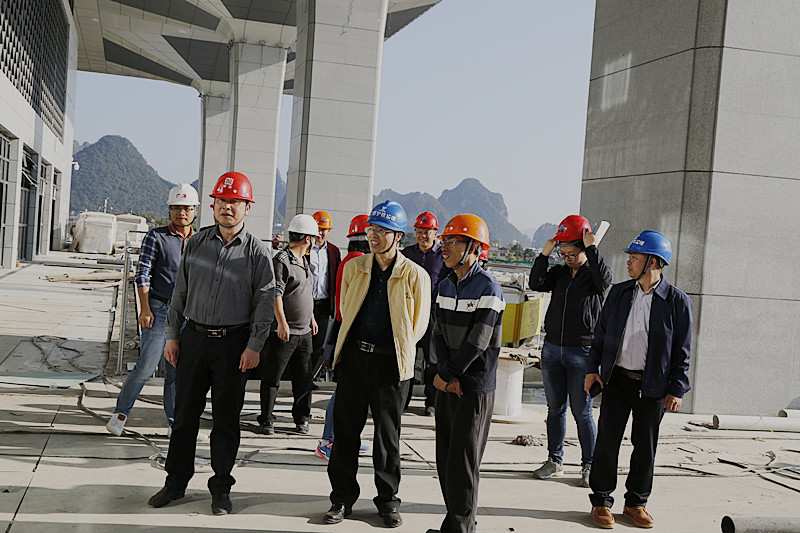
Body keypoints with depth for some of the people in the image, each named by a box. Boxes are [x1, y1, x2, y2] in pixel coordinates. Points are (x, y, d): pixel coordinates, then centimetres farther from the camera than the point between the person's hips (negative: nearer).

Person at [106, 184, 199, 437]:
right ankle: (121, 412, 11)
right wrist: (145, 309, -12)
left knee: (177, 371, 9)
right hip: (159, 310, -4)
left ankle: (176, 423, 17)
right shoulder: (156, 237, -1)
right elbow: (142, 274, -5)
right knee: (147, 366, -7)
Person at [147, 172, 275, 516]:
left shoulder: (258, 251, -2)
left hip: (233, 343, -3)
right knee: (185, 413, 8)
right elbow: (180, 291, 11)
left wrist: (254, 347, -9)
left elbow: (265, 301, -3)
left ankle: (221, 487, 18)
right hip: (194, 336, 3)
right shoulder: (196, 243, 7)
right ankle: (176, 481, 22)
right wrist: (172, 335, 7)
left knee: (226, 417, 5)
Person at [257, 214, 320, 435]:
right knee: (272, 378, 3)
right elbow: (276, 294, -22)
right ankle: (266, 420, 13)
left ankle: (302, 419, 22)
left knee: (303, 378, 11)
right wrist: (281, 322, -29)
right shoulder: (281, 260, -14)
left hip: (304, 332, 8)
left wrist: (311, 317, 29)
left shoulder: (304, 260, 15)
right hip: (283, 332, -8)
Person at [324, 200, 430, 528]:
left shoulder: (415, 276, -5)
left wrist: (397, 350, 8)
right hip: (353, 356, 3)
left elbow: (418, 324, 4)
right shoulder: (353, 267, 5)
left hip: (391, 362, -3)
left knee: (388, 434, 7)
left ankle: (388, 501, 23)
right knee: (345, 429, 7)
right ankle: (342, 498, 21)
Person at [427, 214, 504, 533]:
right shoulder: (445, 285, 10)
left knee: (463, 462, -3)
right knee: (444, 456, 11)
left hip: (475, 386, -7)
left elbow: (478, 342, -17)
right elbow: (439, 332, 6)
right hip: (447, 384, 7)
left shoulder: (488, 288, -14)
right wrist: (448, 374, -7)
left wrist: (446, 374, -10)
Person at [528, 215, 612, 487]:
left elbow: (604, 279, -24)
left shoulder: (593, 273, -2)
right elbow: (536, 284, -5)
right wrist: (545, 254, -11)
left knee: (582, 412, 0)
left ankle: (589, 465, 12)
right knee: (555, 408, 11)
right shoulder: (559, 272, 10)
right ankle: (554, 461, 21)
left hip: (582, 353, -5)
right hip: (552, 349, 5)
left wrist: (592, 249, -22)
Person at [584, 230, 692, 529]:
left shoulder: (677, 301, -4)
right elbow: (601, 333, 13)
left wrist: (677, 389, -6)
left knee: (645, 447, 8)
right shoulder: (618, 293, 6)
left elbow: (682, 350, -2)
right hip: (616, 380, 2)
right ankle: (601, 502, 17)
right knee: (607, 441, 4)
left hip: (653, 386, -2)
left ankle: (636, 503, 25)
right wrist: (593, 368, 7)